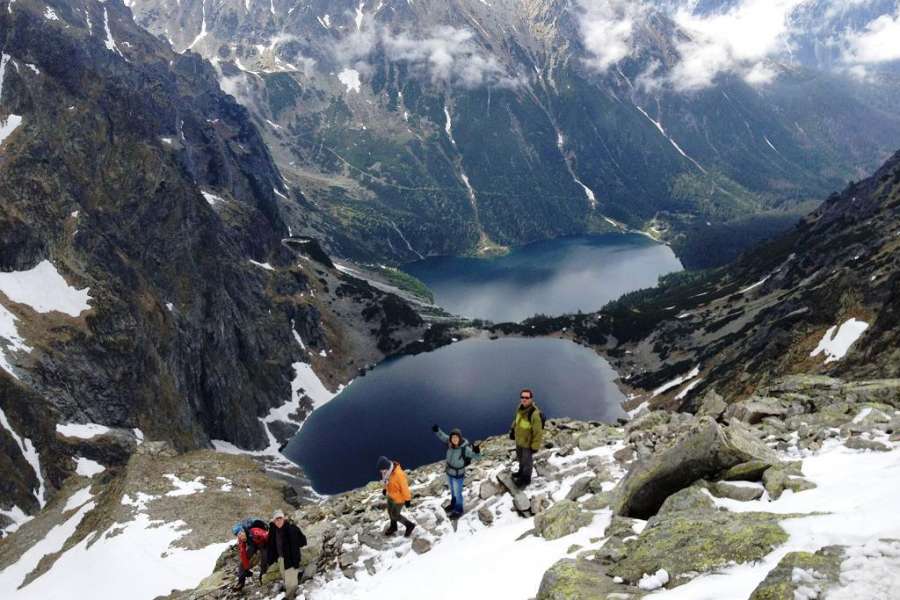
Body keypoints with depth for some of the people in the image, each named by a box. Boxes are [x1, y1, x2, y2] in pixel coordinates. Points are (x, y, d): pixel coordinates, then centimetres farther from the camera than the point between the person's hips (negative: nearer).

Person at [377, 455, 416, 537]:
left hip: (399, 498, -7)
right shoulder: (386, 470, -17)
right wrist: (384, 488, 20)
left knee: (395, 515, 7)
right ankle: (393, 527, 51)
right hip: (390, 495, 7)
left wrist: (407, 499, -17)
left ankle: (410, 525, 29)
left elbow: (404, 487, -27)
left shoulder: (399, 474, -38)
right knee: (390, 512, 24)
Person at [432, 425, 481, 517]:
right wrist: (436, 430, -22)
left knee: (457, 493, 18)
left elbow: (477, 456, -35)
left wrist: (476, 449, -56)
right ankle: (453, 504, 56)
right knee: (452, 490, 30)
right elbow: (442, 436, -4)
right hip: (449, 472, 5)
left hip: (458, 475, -5)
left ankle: (458, 510, 42)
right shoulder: (450, 443, -19)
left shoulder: (465, 448, -34)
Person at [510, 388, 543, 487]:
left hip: (528, 443, -7)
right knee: (520, 458, 29)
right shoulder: (520, 408, -10)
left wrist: (535, 446, -21)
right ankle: (521, 473, 54)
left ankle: (526, 479, 37)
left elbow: (538, 432, -27)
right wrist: (512, 430, 18)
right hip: (519, 440, 7)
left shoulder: (535, 413, -34)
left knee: (526, 461, 15)